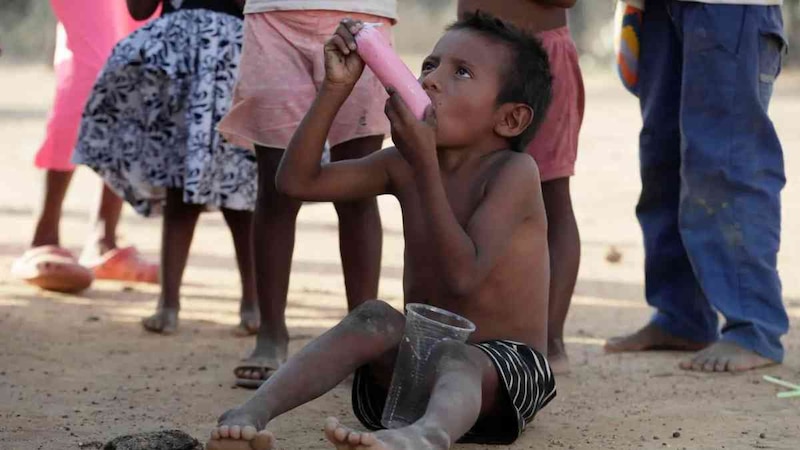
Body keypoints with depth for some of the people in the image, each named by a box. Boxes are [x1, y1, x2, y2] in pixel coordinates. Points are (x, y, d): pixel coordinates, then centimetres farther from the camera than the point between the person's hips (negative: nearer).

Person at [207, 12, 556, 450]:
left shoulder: (513, 171, -13)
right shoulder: (403, 165, 6)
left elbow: (463, 275, -25)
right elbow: (297, 180, 1)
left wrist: (424, 161, -24)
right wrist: (336, 87, -7)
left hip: (503, 363, -6)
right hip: (417, 358, 6)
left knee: (454, 356, -38)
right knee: (376, 318, -24)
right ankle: (251, 414, -40)